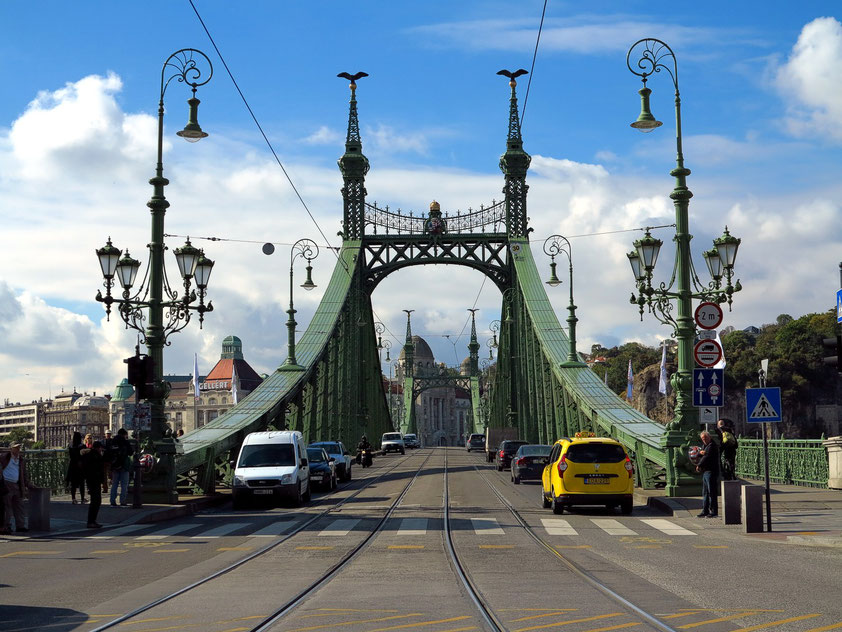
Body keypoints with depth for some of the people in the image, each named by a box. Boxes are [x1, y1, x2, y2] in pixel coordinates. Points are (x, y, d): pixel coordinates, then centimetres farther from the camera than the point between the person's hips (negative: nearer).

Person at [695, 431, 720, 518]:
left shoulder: (712, 446, -12)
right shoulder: (704, 445, 19)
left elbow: (707, 457, -18)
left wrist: (699, 466, -9)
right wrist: (700, 452, -6)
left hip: (711, 471, -10)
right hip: (705, 471, 10)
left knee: (711, 492, -8)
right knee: (705, 492, 12)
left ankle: (714, 511, -6)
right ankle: (705, 511, 16)